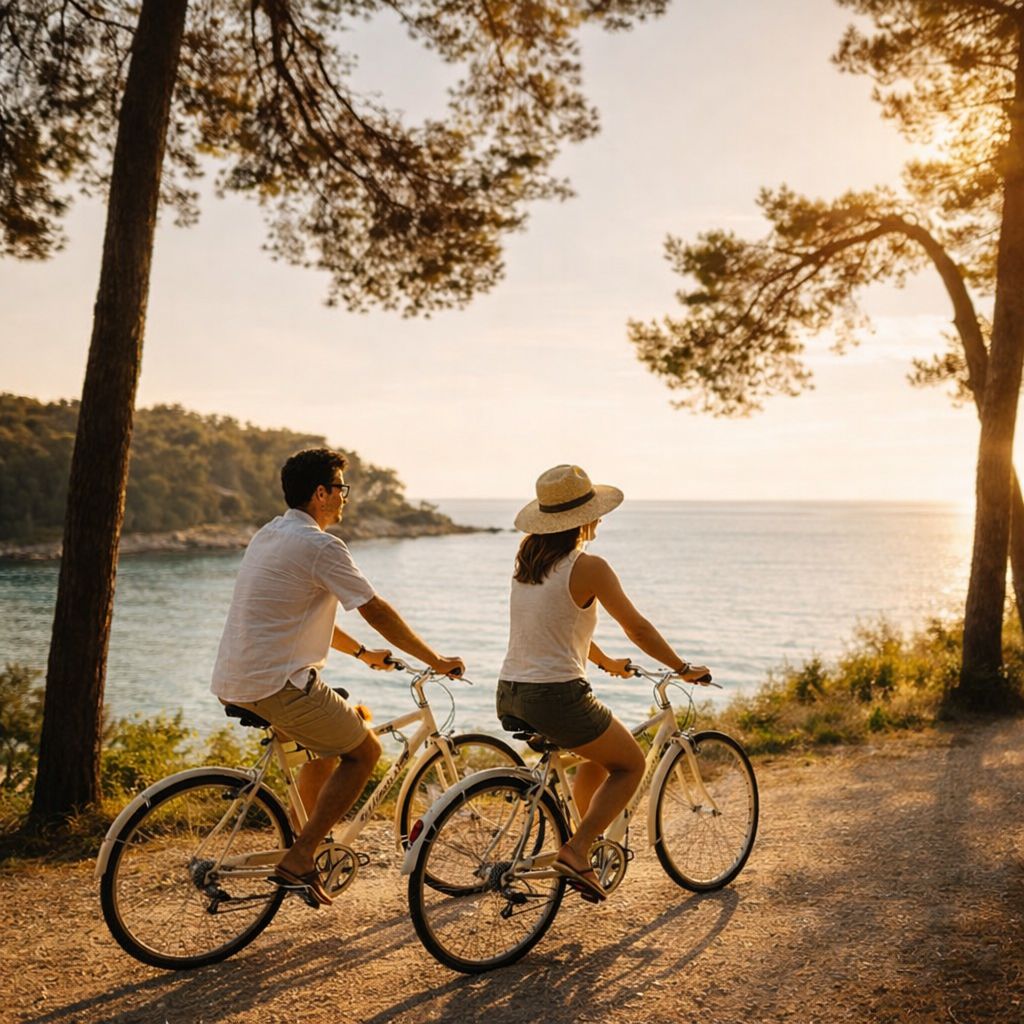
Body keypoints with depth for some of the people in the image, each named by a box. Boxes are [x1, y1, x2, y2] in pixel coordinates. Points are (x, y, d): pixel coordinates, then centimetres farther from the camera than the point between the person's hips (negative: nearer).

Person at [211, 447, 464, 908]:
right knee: (364, 750, 5)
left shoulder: (268, 535, 17)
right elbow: (377, 612, -11)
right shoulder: (320, 545, -13)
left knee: (328, 744, 26)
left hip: (233, 681, 9)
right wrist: (436, 660, 0)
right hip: (278, 684, -9)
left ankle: (308, 850, 31)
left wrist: (362, 653, 31)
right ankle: (298, 860, 1)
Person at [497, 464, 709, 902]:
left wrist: (606, 662, 36)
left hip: (510, 697, 8)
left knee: (600, 751, 30)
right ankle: (576, 851, 1)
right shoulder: (588, 567, -12)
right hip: (556, 698, -8)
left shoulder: (527, 559, 11)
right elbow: (637, 627, -3)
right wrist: (684, 668, 12)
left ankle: (589, 845, 35)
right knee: (630, 764, 15)